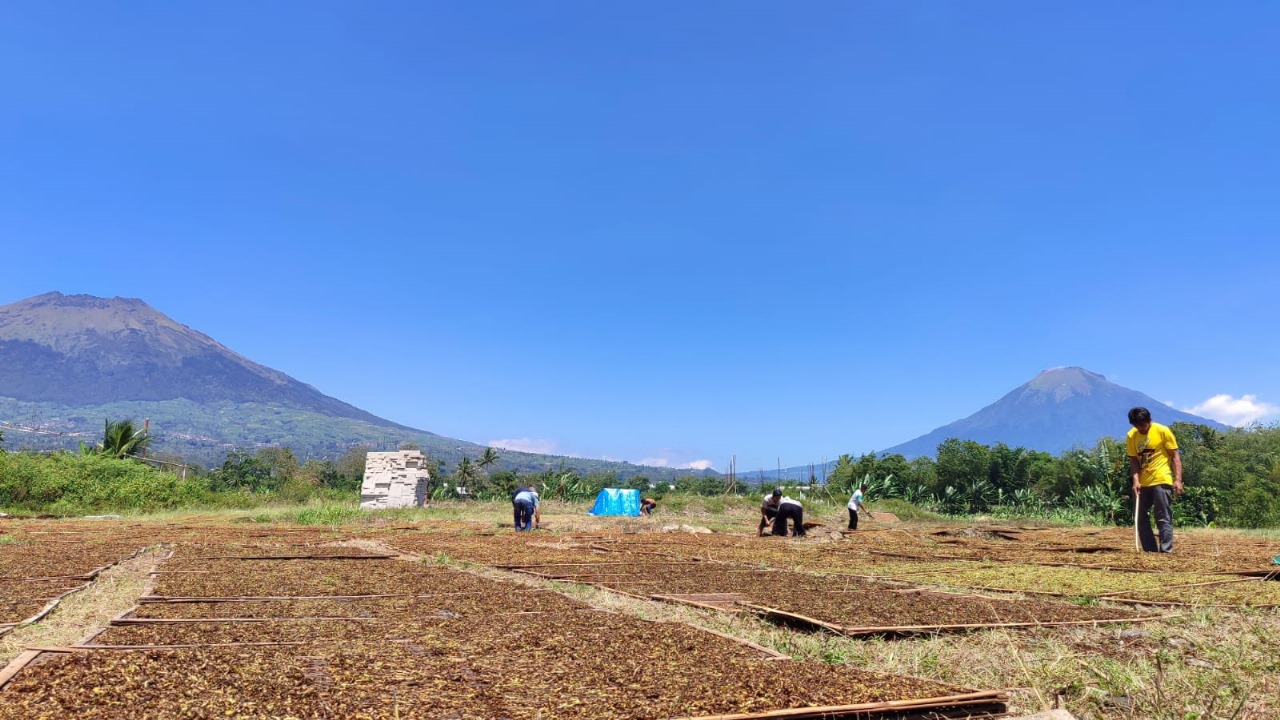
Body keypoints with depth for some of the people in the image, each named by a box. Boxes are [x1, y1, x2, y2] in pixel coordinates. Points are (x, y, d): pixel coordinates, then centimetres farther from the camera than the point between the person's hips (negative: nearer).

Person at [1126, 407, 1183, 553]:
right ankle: (1150, 551, 15)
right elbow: (1134, 460, 5)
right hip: (1142, 483, 5)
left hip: (1161, 481, -5)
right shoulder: (1131, 436, 3)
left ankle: (1166, 551, 0)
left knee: (1163, 518, -4)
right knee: (1141, 518, 7)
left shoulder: (1163, 431, -6)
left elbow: (1175, 456, -5)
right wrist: (1136, 480, -8)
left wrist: (1178, 479, -12)